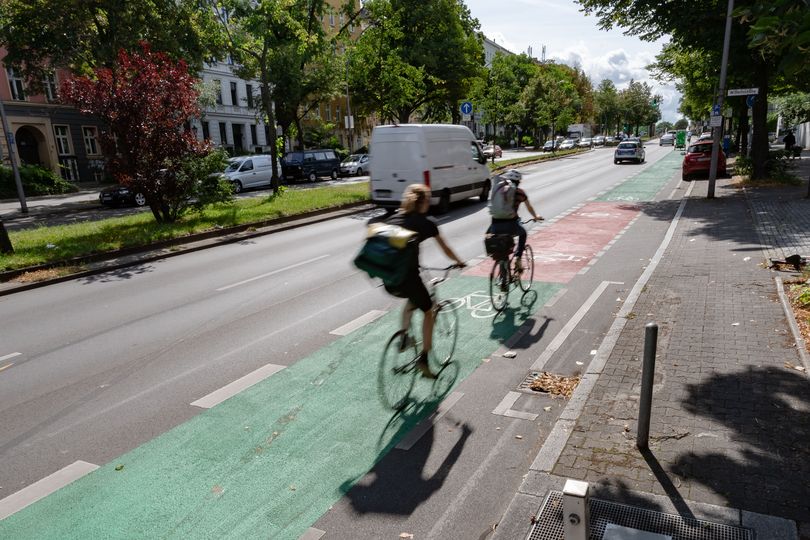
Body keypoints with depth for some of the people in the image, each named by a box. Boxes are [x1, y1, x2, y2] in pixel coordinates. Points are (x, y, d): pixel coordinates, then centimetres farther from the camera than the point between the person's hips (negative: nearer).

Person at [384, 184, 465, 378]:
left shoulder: (391, 219, 15)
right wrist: (459, 262, 33)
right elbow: (446, 250, 14)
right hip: (408, 277, -5)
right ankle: (423, 357, 15)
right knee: (429, 311, 20)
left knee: (414, 298, 35)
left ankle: (403, 334, 18)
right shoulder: (426, 223, 4)